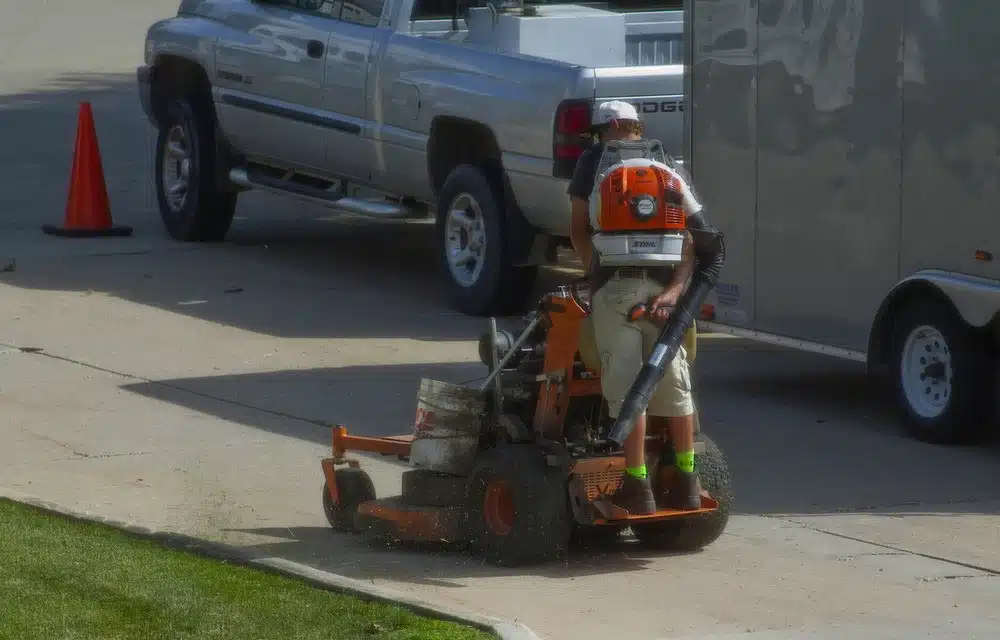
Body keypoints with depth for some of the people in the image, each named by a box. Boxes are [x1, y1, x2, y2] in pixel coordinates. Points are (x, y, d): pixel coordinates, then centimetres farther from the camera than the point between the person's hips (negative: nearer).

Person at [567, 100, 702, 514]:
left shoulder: (594, 159, 14)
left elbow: (579, 230, 11)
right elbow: (689, 235, 9)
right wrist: (675, 289, 2)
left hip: (615, 283, -3)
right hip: (664, 284, 3)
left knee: (625, 386, -2)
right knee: (674, 383, 12)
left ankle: (638, 486, -5)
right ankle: (686, 484, 16)